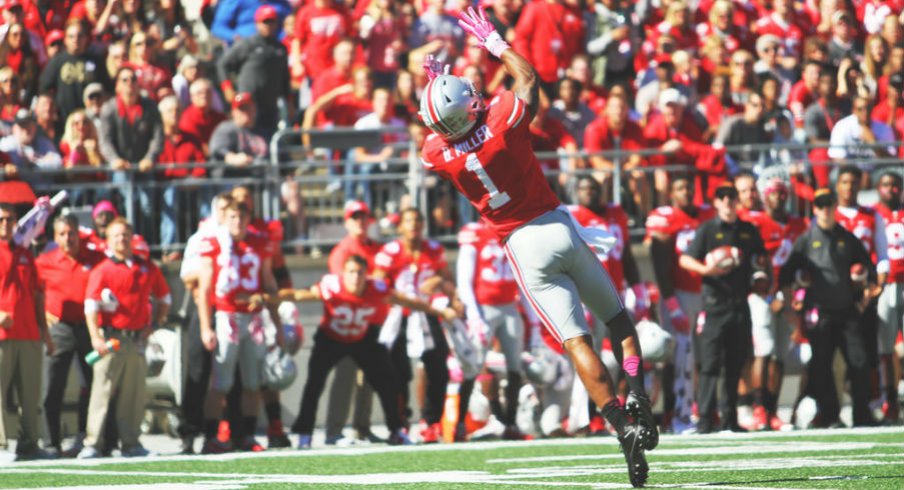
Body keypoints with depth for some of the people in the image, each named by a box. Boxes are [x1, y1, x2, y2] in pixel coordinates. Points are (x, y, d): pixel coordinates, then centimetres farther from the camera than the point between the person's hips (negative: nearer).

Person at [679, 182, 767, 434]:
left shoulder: (749, 231, 14)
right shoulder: (707, 229, 2)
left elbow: (760, 259, 28)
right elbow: (685, 259, -1)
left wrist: (760, 270, 6)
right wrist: (706, 270, -18)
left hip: (740, 305, 5)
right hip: (715, 302, -4)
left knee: (735, 365, 7)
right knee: (710, 364, -10)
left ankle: (730, 418, 14)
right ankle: (705, 419, -11)